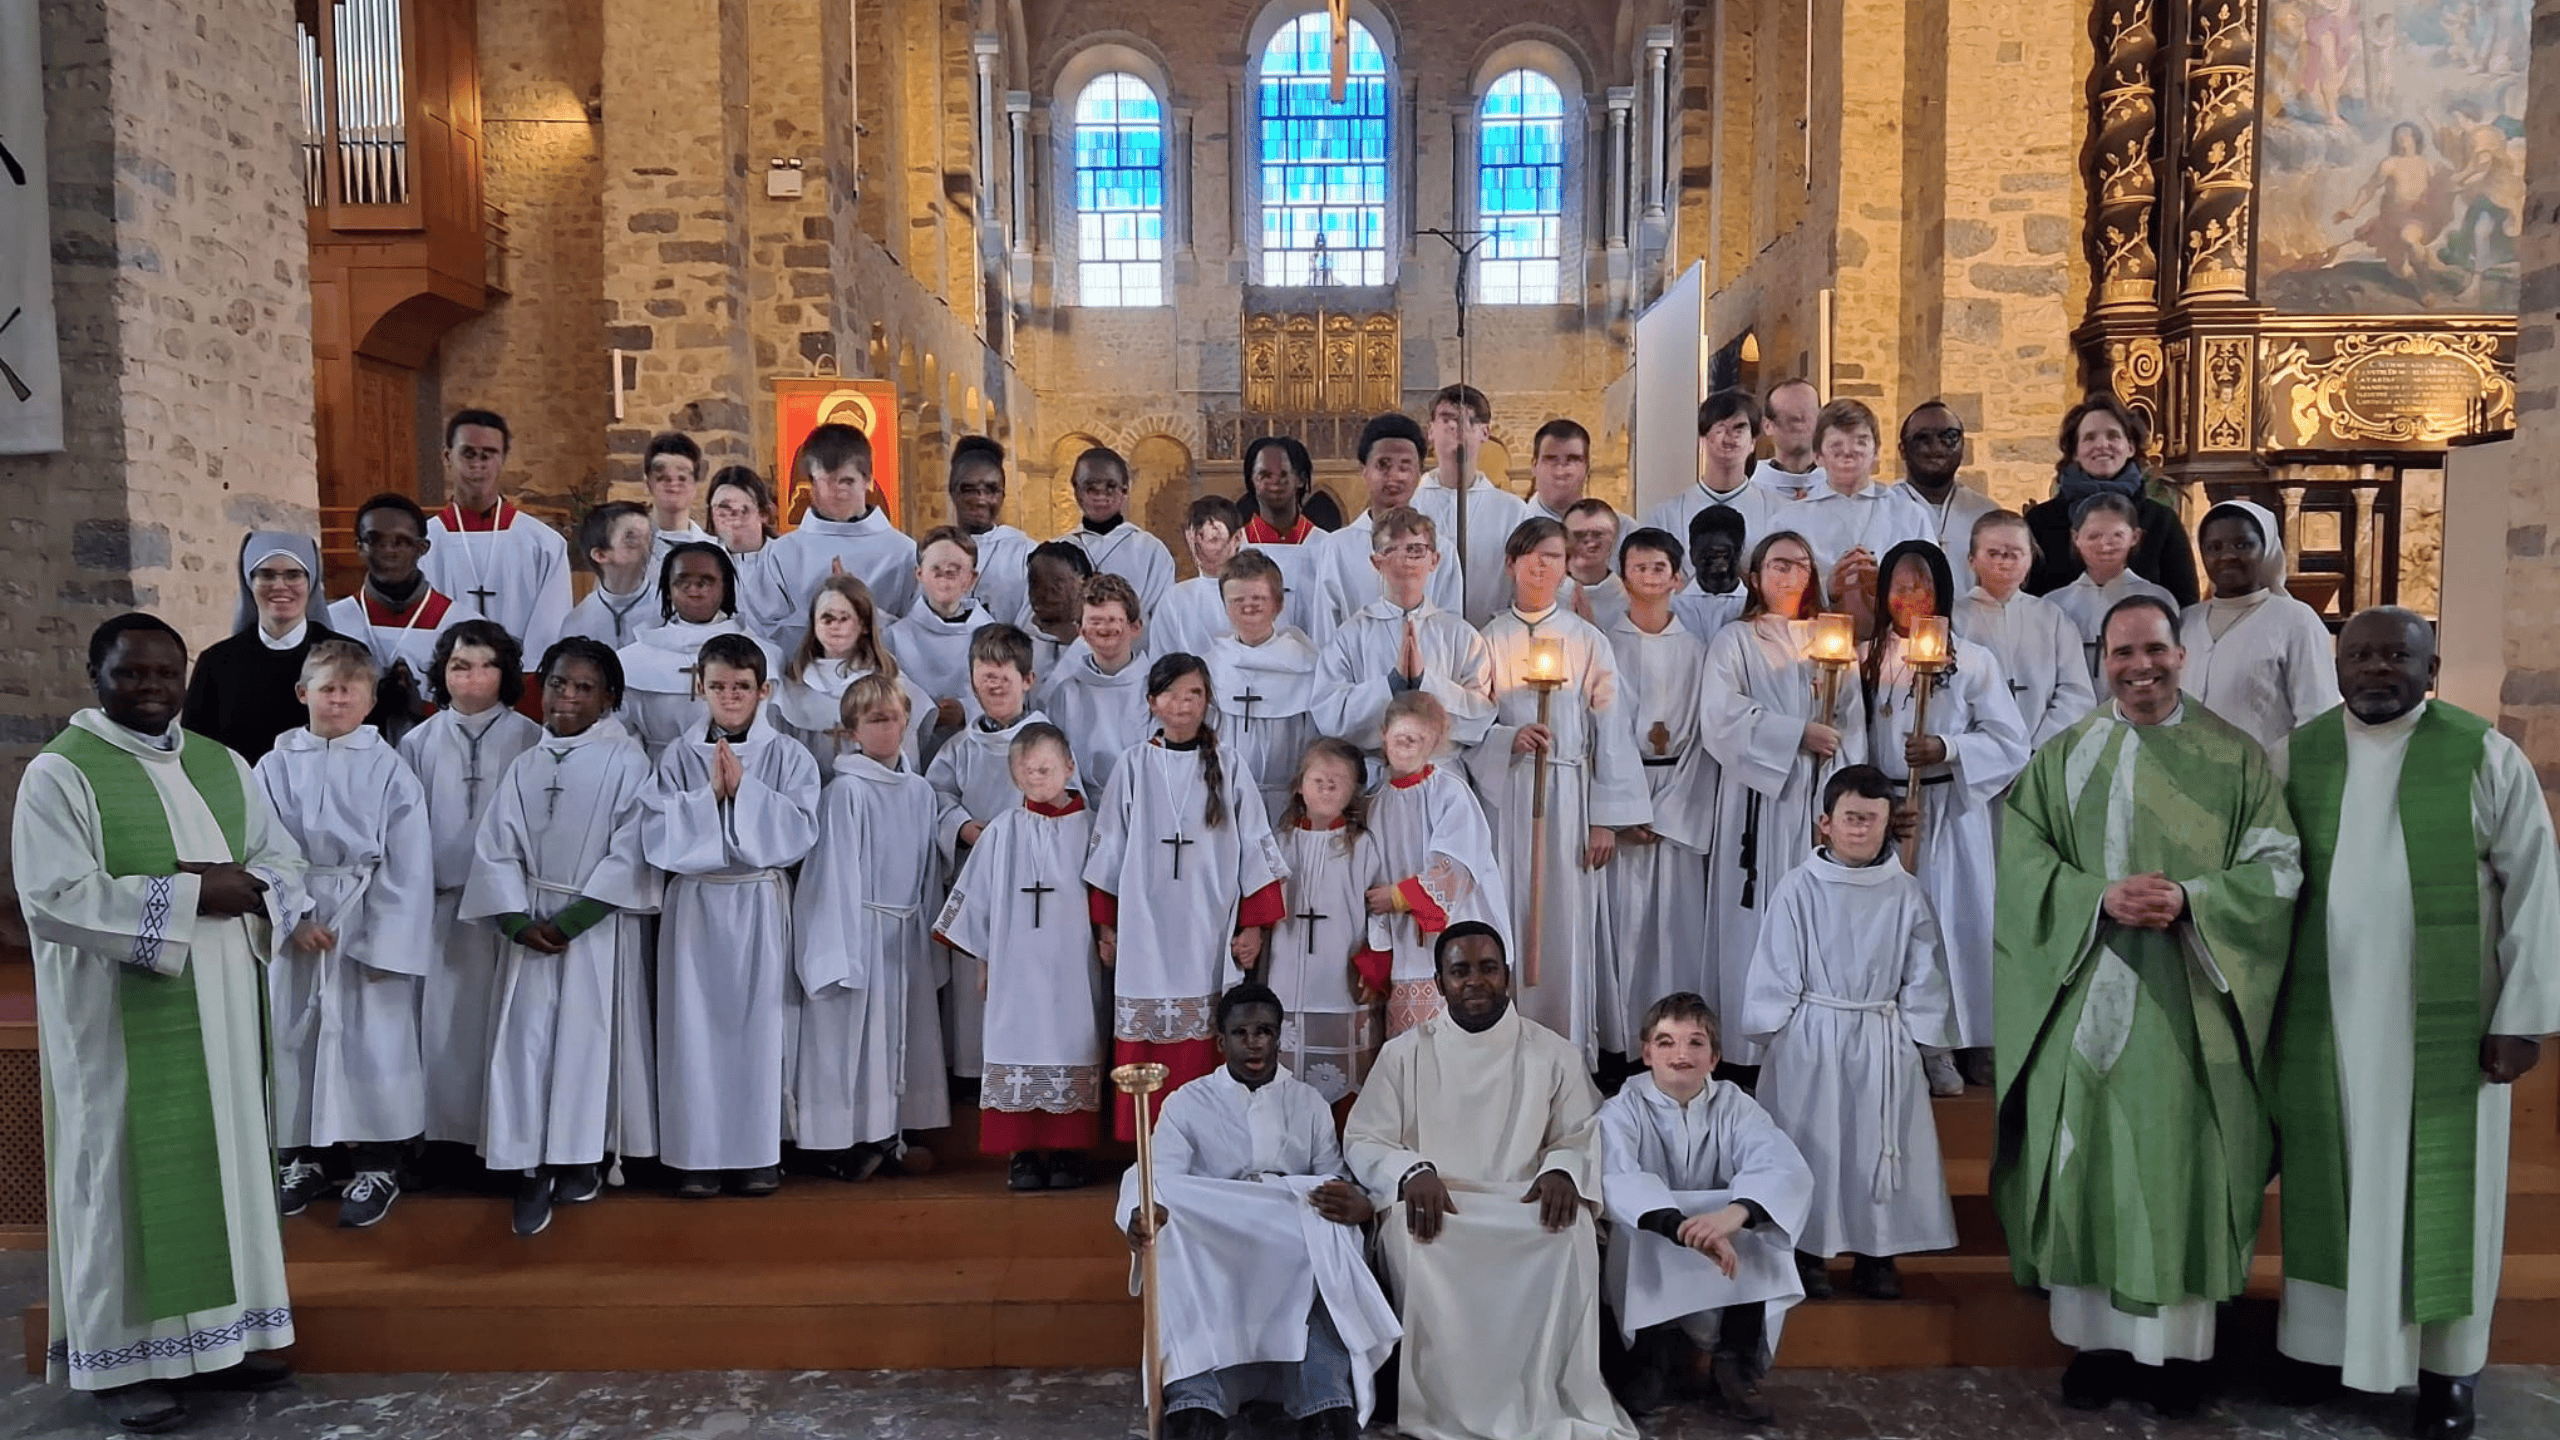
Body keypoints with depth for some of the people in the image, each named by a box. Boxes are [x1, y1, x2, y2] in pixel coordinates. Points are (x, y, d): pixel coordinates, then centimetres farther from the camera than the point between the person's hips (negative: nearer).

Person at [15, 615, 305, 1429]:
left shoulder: (223, 765, 10)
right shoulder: (59, 772, -8)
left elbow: (284, 862, 11)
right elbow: (54, 898, -18)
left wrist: (244, 887, -11)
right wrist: (190, 894, -19)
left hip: (220, 1012, 6)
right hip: (121, 1020, -6)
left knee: (220, 1161, 11)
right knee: (127, 1172, 1)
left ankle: (211, 1337, 23)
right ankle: (120, 1360, 14)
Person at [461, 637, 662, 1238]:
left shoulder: (626, 760, -5)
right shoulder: (525, 766, 9)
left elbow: (629, 852, -11)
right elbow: (496, 848, 4)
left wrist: (570, 921, -14)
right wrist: (518, 920, -10)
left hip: (600, 925, -3)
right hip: (530, 924, 4)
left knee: (590, 1037, 0)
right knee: (525, 1039, -2)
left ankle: (583, 1158, 15)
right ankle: (530, 1167, 4)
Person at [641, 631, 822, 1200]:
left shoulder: (788, 756, 1)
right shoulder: (678, 755, 3)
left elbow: (800, 832, -10)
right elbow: (657, 836, -6)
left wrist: (744, 788, -14)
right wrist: (710, 795, -14)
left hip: (761, 904, -1)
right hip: (695, 903, 1)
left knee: (759, 1022, 3)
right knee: (696, 1025, 2)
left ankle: (759, 1152, 14)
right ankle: (698, 1155, 12)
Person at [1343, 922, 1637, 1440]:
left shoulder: (1553, 1052, 7)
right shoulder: (1403, 1052, 4)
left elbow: (1585, 1134, 7)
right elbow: (1362, 1141, 2)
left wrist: (1564, 1170, -18)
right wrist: (1414, 1172, -20)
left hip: (1524, 1208, 1)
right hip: (1433, 1205, 0)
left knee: (1571, 1227, -32)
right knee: (1409, 1231, -35)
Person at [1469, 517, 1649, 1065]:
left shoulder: (1589, 642, 6)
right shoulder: (1489, 640, 8)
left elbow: (1609, 732, 3)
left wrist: (1606, 819, -2)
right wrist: (1509, 738, -15)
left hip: (1568, 797, -1)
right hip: (1504, 797, 1)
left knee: (1566, 921, -1)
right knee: (1507, 917, 1)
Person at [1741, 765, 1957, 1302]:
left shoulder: (1905, 893, 2)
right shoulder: (1800, 887, -4)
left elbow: (1923, 975, 6)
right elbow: (1775, 968, -2)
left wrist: (1916, 1035, 1)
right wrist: (1776, 1034, -4)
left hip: (1884, 1042, 2)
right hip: (1810, 1040, -2)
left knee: (1882, 1146, 7)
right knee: (1812, 1143, 4)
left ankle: (1876, 1253, 20)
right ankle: (1808, 1252, 15)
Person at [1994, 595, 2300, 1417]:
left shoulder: (2235, 757, 5)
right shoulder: (2062, 758, 7)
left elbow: (2277, 867, 0)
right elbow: (2023, 864, -1)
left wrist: (2190, 900, -17)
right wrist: (2101, 898, -18)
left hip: (2190, 1009, -1)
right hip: (2088, 1003, 1)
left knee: (2182, 1165, 3)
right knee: (2089, 1164, 4)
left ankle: (2178, 1346, 16)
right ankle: (2096, 1340, 15)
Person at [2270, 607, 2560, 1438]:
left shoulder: (2486, 756, -6)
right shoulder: (2296, 757, 3)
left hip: (2447, 1021, -2)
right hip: (2326, 1017, 3)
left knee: (2439, 1185, 7)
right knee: (2338, 1179, 12)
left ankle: (2448, 1363, 21)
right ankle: (2332, 1339, 25)